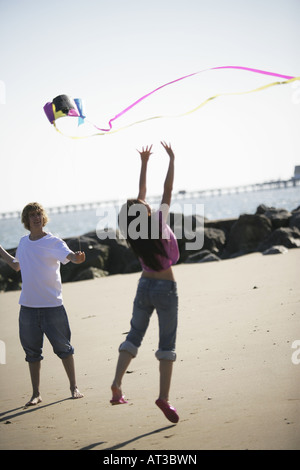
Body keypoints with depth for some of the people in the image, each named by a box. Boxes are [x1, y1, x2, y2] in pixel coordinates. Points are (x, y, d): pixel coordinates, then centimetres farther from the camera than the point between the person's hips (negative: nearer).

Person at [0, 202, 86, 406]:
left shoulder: (53, 242, -6)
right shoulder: (23, 242, 10)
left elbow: (69, 255, -25)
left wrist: (77, 257, -48)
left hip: (52, 305, -5)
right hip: (28, 305, 5)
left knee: (63, 347, 1)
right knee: (32, 350, 8)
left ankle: (74, 387, 15)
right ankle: (36, 394, 17)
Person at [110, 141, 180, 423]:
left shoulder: (134, 234, -4)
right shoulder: (158, 223, -17)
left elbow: (141, 194, 7)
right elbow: (167, 190, -10)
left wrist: (144, 164, 13)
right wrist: (171, 160, -1)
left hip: (144, 286, 5)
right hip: (166, 289, -5)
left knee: (134, 335, 14)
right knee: (167, 342, 1)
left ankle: (117, 383, 2)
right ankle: (164, 396, -3)